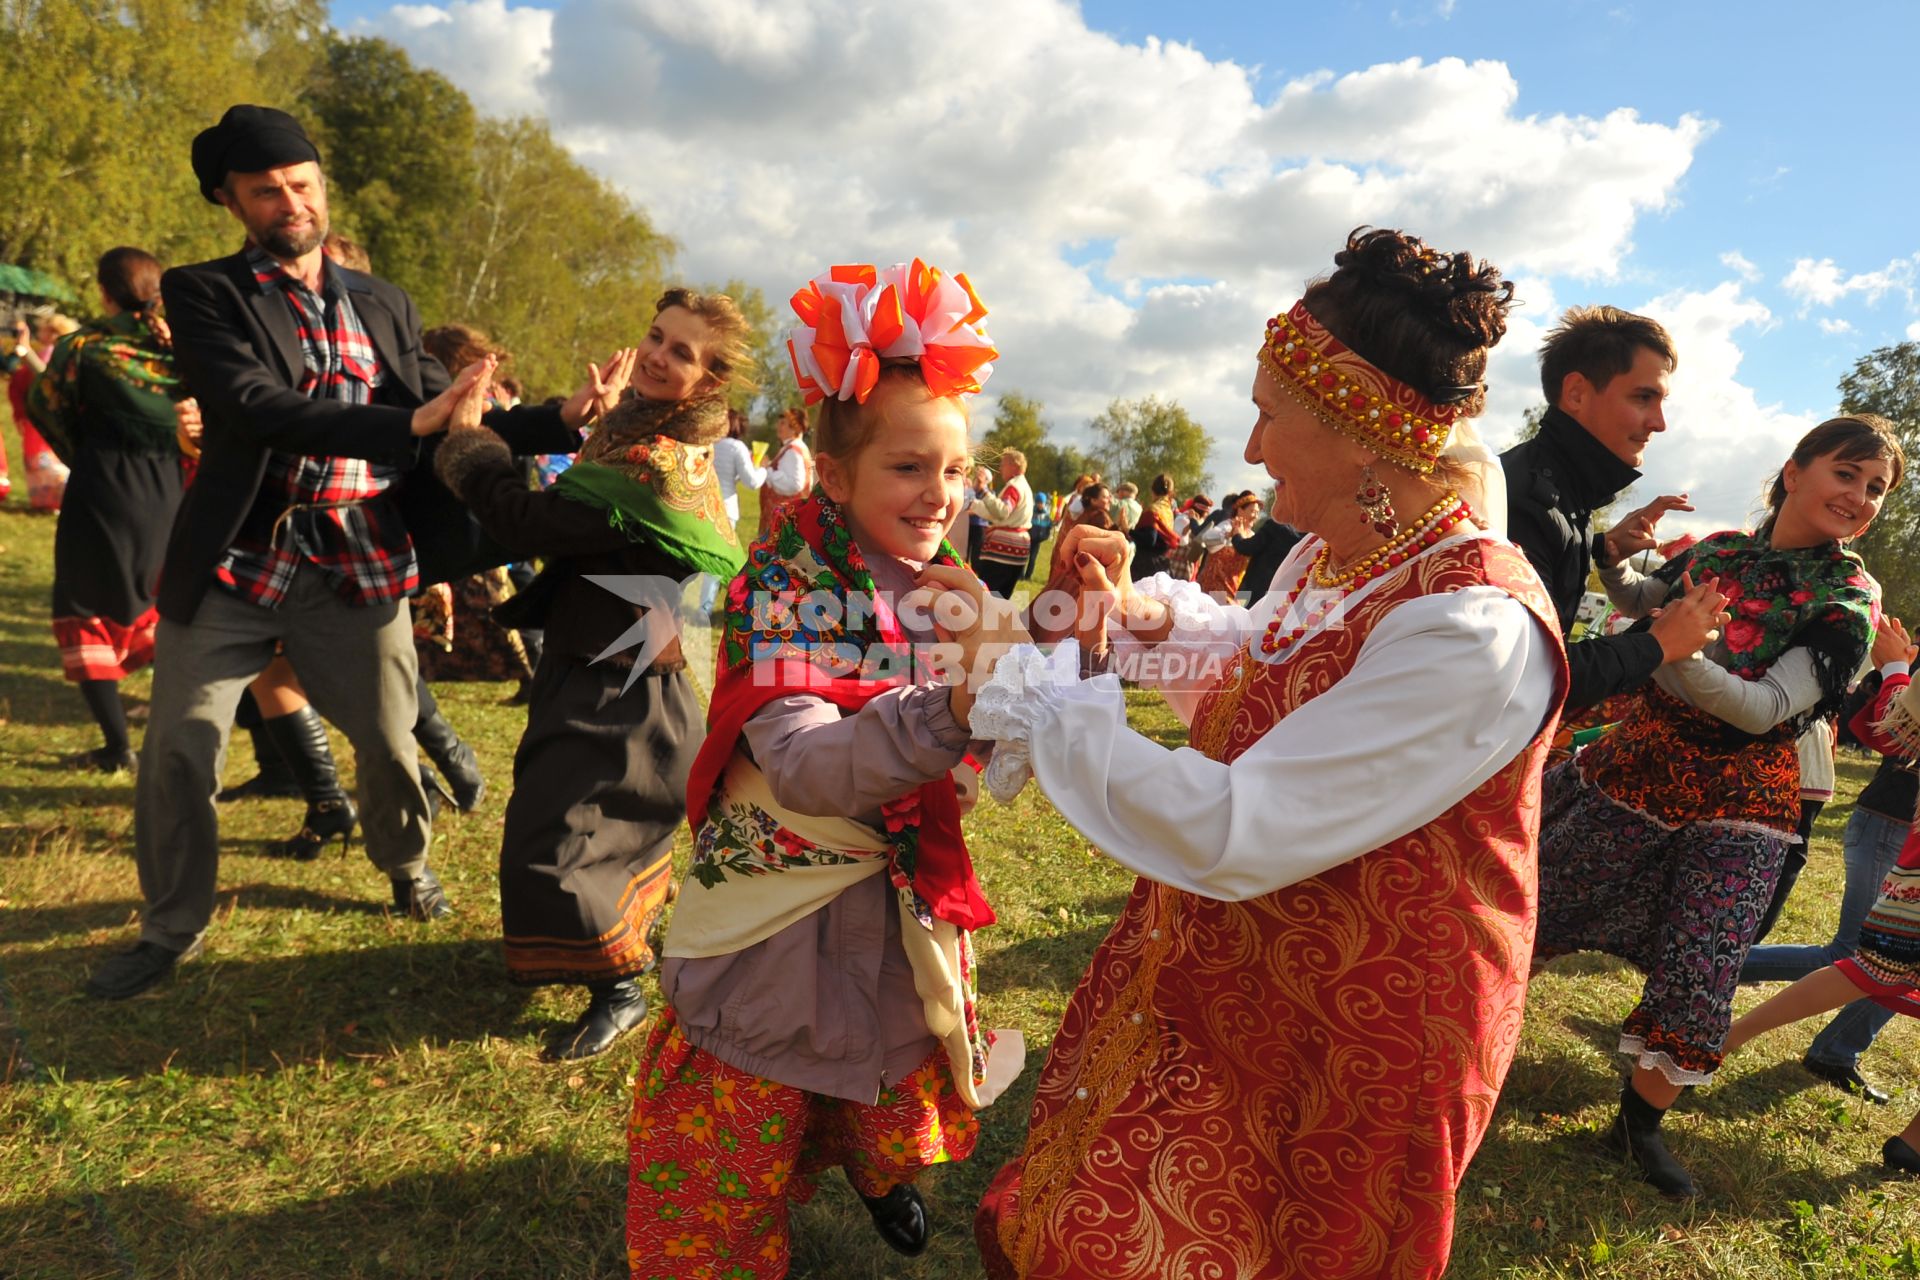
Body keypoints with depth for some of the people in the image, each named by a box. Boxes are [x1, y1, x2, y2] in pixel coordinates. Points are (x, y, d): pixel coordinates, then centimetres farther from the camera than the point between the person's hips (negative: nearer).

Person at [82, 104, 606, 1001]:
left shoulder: (384, 306, 10)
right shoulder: (203, 293, -2)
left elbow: (445, 421, 7)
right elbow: (256, 406, -19)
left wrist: (561, 421, -8)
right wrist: (407, 424, -31)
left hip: (359, 563, 2)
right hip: (233, 562, -1)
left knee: (389, 740, 11)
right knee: (176, 749, 6)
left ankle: (406, 864, 40)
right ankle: (172, 927, 28)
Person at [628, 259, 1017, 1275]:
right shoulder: (783, 587, -20)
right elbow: (802, 768, -33)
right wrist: (948, 711, -47)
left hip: (905, 911, 5)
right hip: (780, 913, -5)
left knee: (897, 1077, 27)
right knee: (736, 1142, 12)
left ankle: (877, 1171, 58)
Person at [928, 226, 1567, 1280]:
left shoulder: (1474, 635, -30)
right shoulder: (1334, 554, -2)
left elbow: (1232, 835, -33)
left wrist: (1020, 682, -25)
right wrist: (1141, 612, -1)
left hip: (1334, 1052, -8)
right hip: (1218, 985, 8)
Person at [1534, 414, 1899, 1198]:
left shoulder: (1851, 599, -10)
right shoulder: (1715, 550, -2)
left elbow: (1767, 709, -22)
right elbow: (1638, 600, 15)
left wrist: (1682, 654, -39)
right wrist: (1615, 553, -7)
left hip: (1736, 806, -2)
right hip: (1637, 765, 2)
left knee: (1698, 976, -1)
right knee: (1536, 903, 9)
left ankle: (1640, 1123, 22)